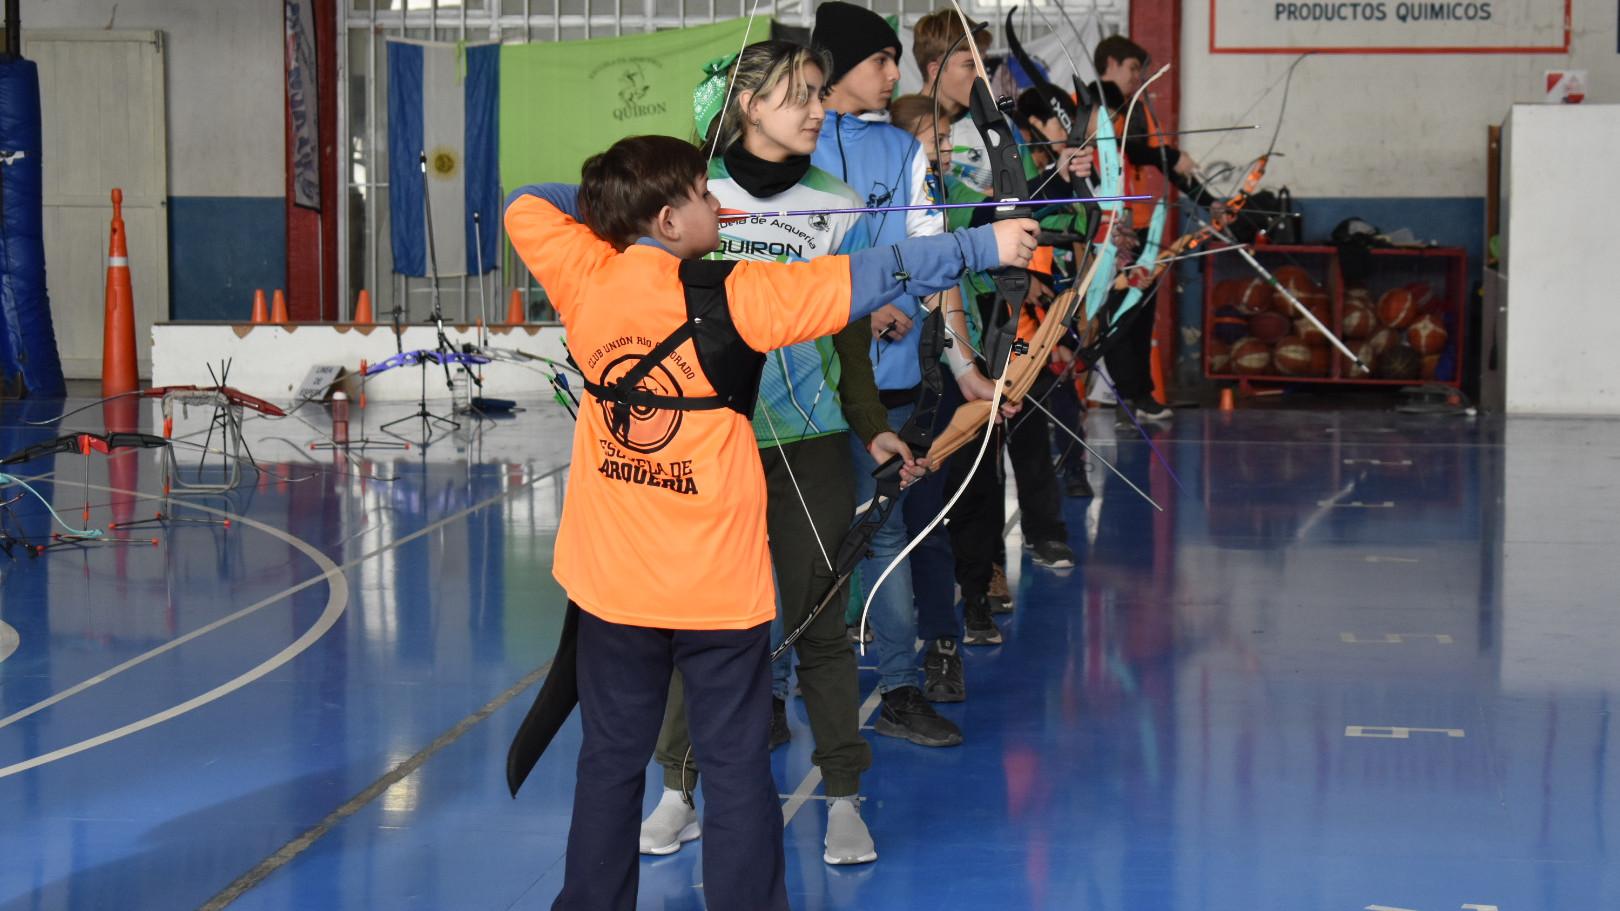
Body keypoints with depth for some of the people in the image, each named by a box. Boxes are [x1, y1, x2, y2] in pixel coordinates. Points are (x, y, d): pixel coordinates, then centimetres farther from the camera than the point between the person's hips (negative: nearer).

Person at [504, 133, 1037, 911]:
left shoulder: (586, 279, -5)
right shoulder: (732, 296, -15)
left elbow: (527, 205, 14)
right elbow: (869, 278, -14)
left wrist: (612, 205, 13)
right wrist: (982, 247, -7)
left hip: (611, 581, 4)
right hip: (719, 585, -4)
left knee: (611, 762, 15)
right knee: (736, 770, 6)